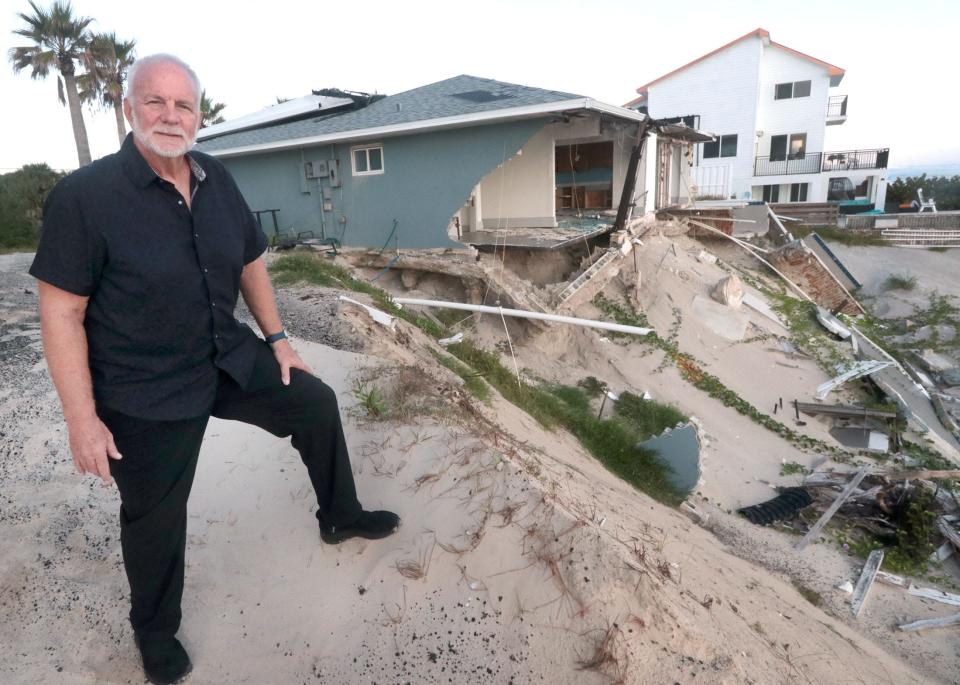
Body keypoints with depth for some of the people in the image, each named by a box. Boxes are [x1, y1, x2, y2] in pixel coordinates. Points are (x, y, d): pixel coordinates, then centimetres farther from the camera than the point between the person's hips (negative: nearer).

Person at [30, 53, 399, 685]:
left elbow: (251, 263, 11)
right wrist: (83, 420, -18)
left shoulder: (218, 181, 0)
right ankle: (156, 632, 41)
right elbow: (62, 312, -17)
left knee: (317, 403, 11)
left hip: (230, 359, 6)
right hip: (145, 394, -5)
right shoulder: (84, 195, -18)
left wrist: (277, 338, 10)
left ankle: (340, 516, 35)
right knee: (156, 516, 11)